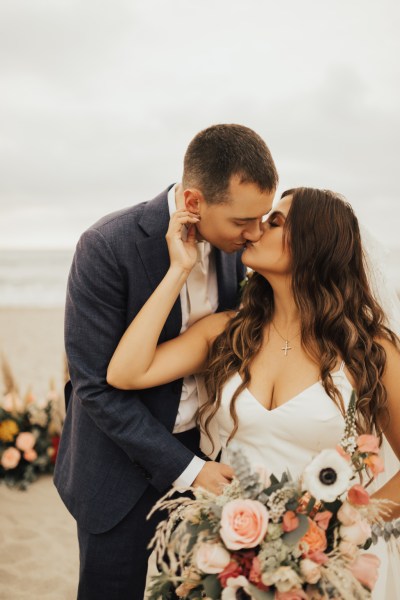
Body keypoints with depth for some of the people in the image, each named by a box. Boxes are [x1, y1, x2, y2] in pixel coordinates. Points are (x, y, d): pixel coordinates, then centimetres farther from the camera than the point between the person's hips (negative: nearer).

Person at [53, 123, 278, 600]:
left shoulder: (233, 243, -6)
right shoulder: (107, 247, -23)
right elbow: (97, 386, -20)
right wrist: (183, 468, -19)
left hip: (204, 449, 5)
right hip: (122, 465, -4)